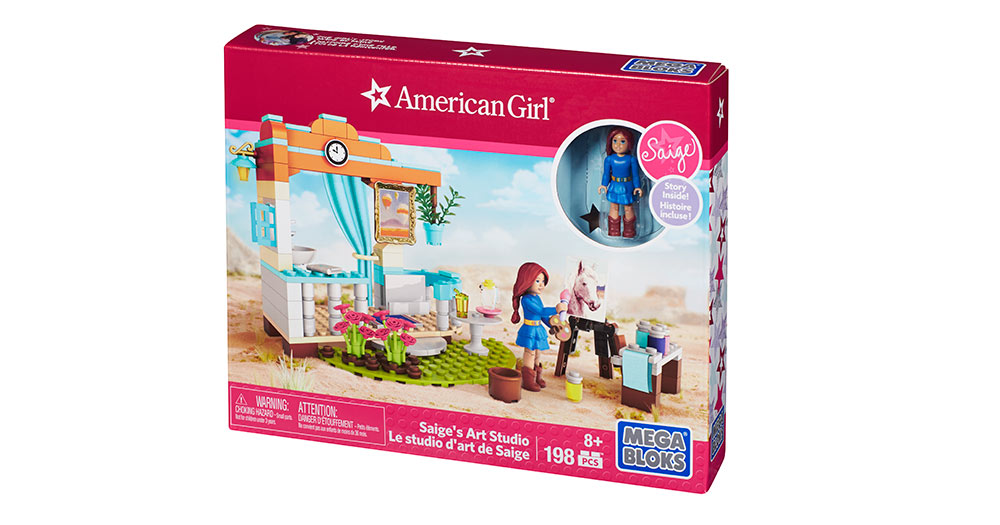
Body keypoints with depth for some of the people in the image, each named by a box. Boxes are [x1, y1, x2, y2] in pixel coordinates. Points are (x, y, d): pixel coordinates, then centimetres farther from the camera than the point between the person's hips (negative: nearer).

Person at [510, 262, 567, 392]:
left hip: (538, 330, 9)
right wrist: (555, 310, -33)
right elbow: (540, 311, -28)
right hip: (530, 331, -9)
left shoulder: (537, 298, 9)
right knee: (530, 353, -4)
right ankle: (527, 381, 4)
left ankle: (537, 378, 29)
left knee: (537, 354, 17)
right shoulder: (526, 300, -20)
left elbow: (543, 315, 19)